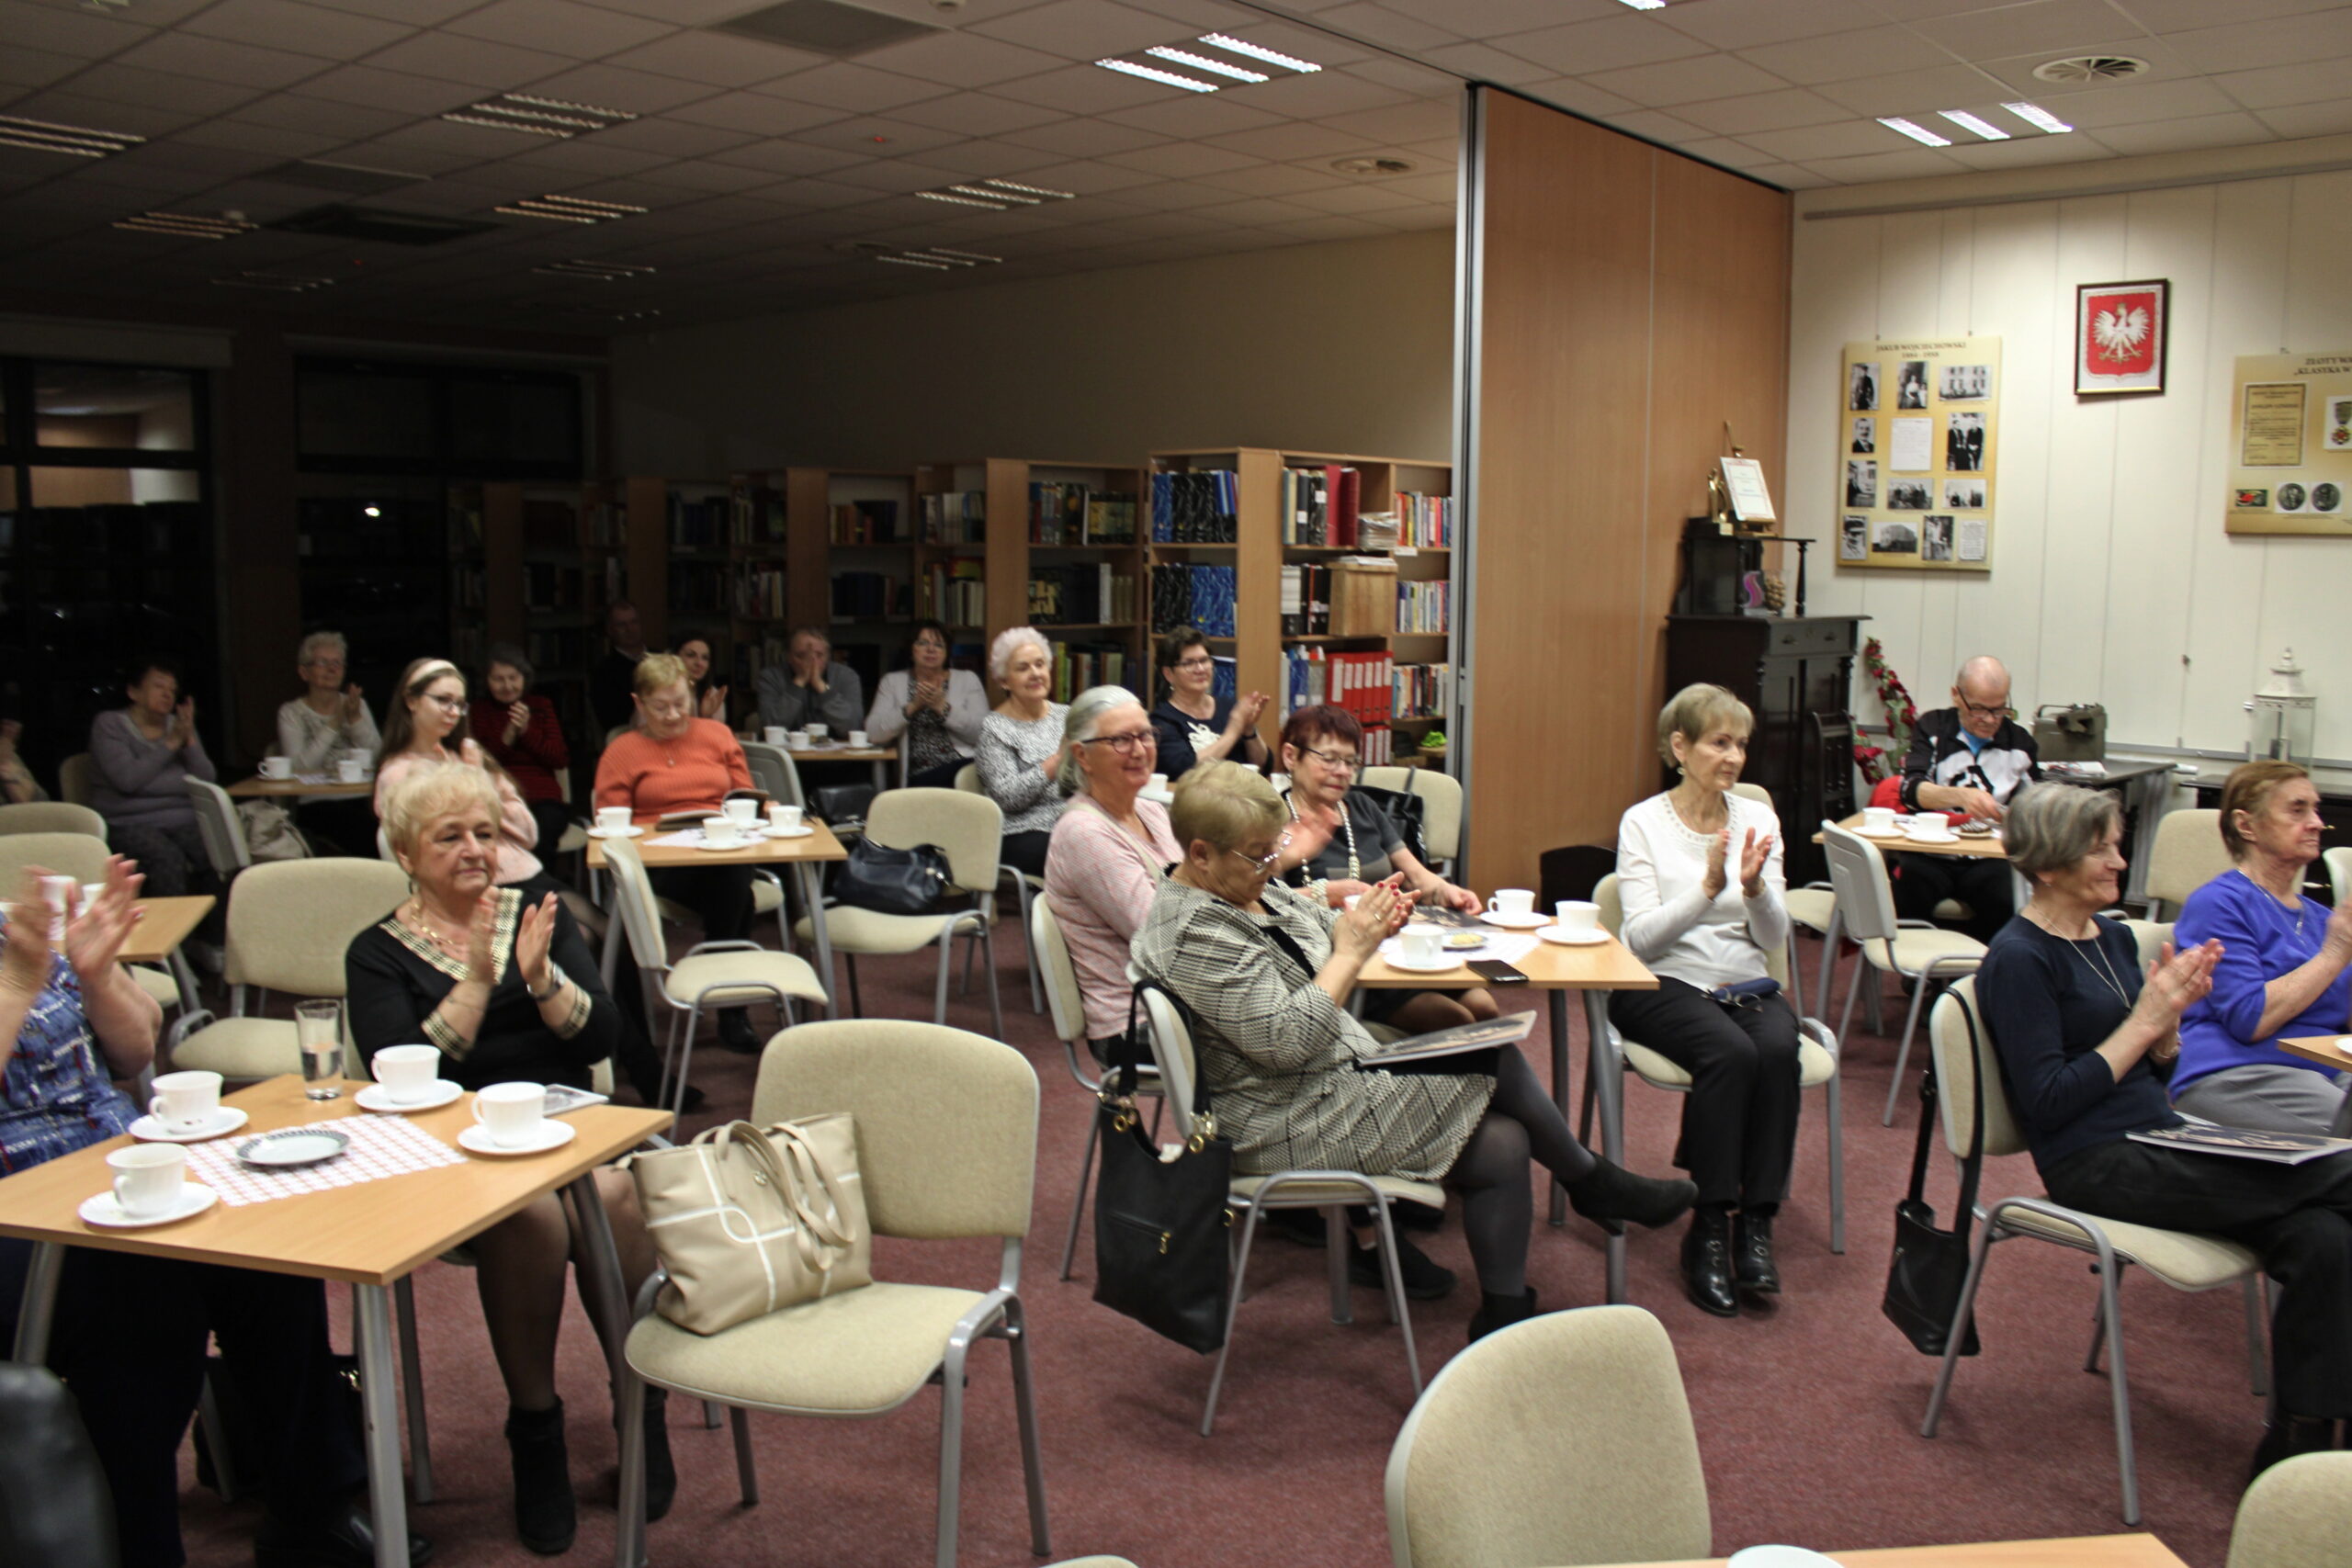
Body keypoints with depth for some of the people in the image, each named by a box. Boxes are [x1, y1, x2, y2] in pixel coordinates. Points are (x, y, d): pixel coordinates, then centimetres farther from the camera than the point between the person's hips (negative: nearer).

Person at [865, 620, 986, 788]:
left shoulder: (968, 679, 13)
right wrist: (913, 705, -10)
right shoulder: (893, 682, 15)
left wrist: (942, 707, -11)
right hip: (919, 776, 0)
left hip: (965, 767, 0)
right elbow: (874, 733, 1)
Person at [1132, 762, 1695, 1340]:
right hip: (1290, 1128, -10)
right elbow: (1284, 1042, -27)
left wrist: (1367, 920, -6)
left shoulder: (1245, 887, 6)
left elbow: (1323, 928, 17)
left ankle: (1504, 1321, 11)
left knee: (1502, 1145, 0)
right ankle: (1595, 1184, 15)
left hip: (1341, 1071, 10)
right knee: (1498, 1060, -9)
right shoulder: (1195, 935, -23)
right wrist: (1351, 953, -20)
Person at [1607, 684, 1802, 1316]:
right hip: (1664, 984, -3)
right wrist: (1708, 888, -23)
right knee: (1731, 1052, -33)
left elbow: (1774, 939, 3)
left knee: (1779, 1049, -30)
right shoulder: (1643, 823, -1)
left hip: (1746, 984, 4)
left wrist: (1754, 888, -17)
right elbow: (1643, 938, -10)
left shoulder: (1758, 819, 9)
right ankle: (1708, 1232, -23)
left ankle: (1756, 1223, -22)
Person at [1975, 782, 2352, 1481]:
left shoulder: (2114, 938, 15)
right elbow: (2045, 1102, -15)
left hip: (2162, 1146, 8)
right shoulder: (2018, 959, -10)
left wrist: (2171, 1014, -2)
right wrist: (2144, 1020, -13)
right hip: (2094, 1166, -8)